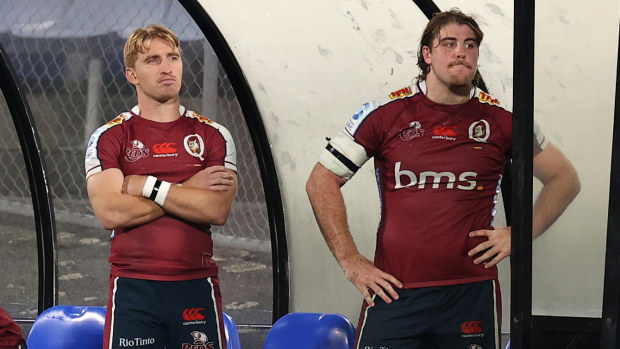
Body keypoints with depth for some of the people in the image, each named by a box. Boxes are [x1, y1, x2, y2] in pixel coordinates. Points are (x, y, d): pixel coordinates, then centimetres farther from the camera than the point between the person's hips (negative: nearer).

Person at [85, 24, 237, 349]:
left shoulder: (212, 135, 7)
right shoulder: (109, 138, 4)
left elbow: (218, 210, -7)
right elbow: (110, 212, -11)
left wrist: (147, 186, -9)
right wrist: (188, 190, -7)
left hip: (196, 286, 1)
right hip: (132, 288, -1)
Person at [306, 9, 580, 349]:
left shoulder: (500, 120, 5)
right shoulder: (385, 114, 1)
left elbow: (564, 179, 17)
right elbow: (321, 182, 5)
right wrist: (350, 261, -1)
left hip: (471, 294, 1)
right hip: (393, 292, -1)